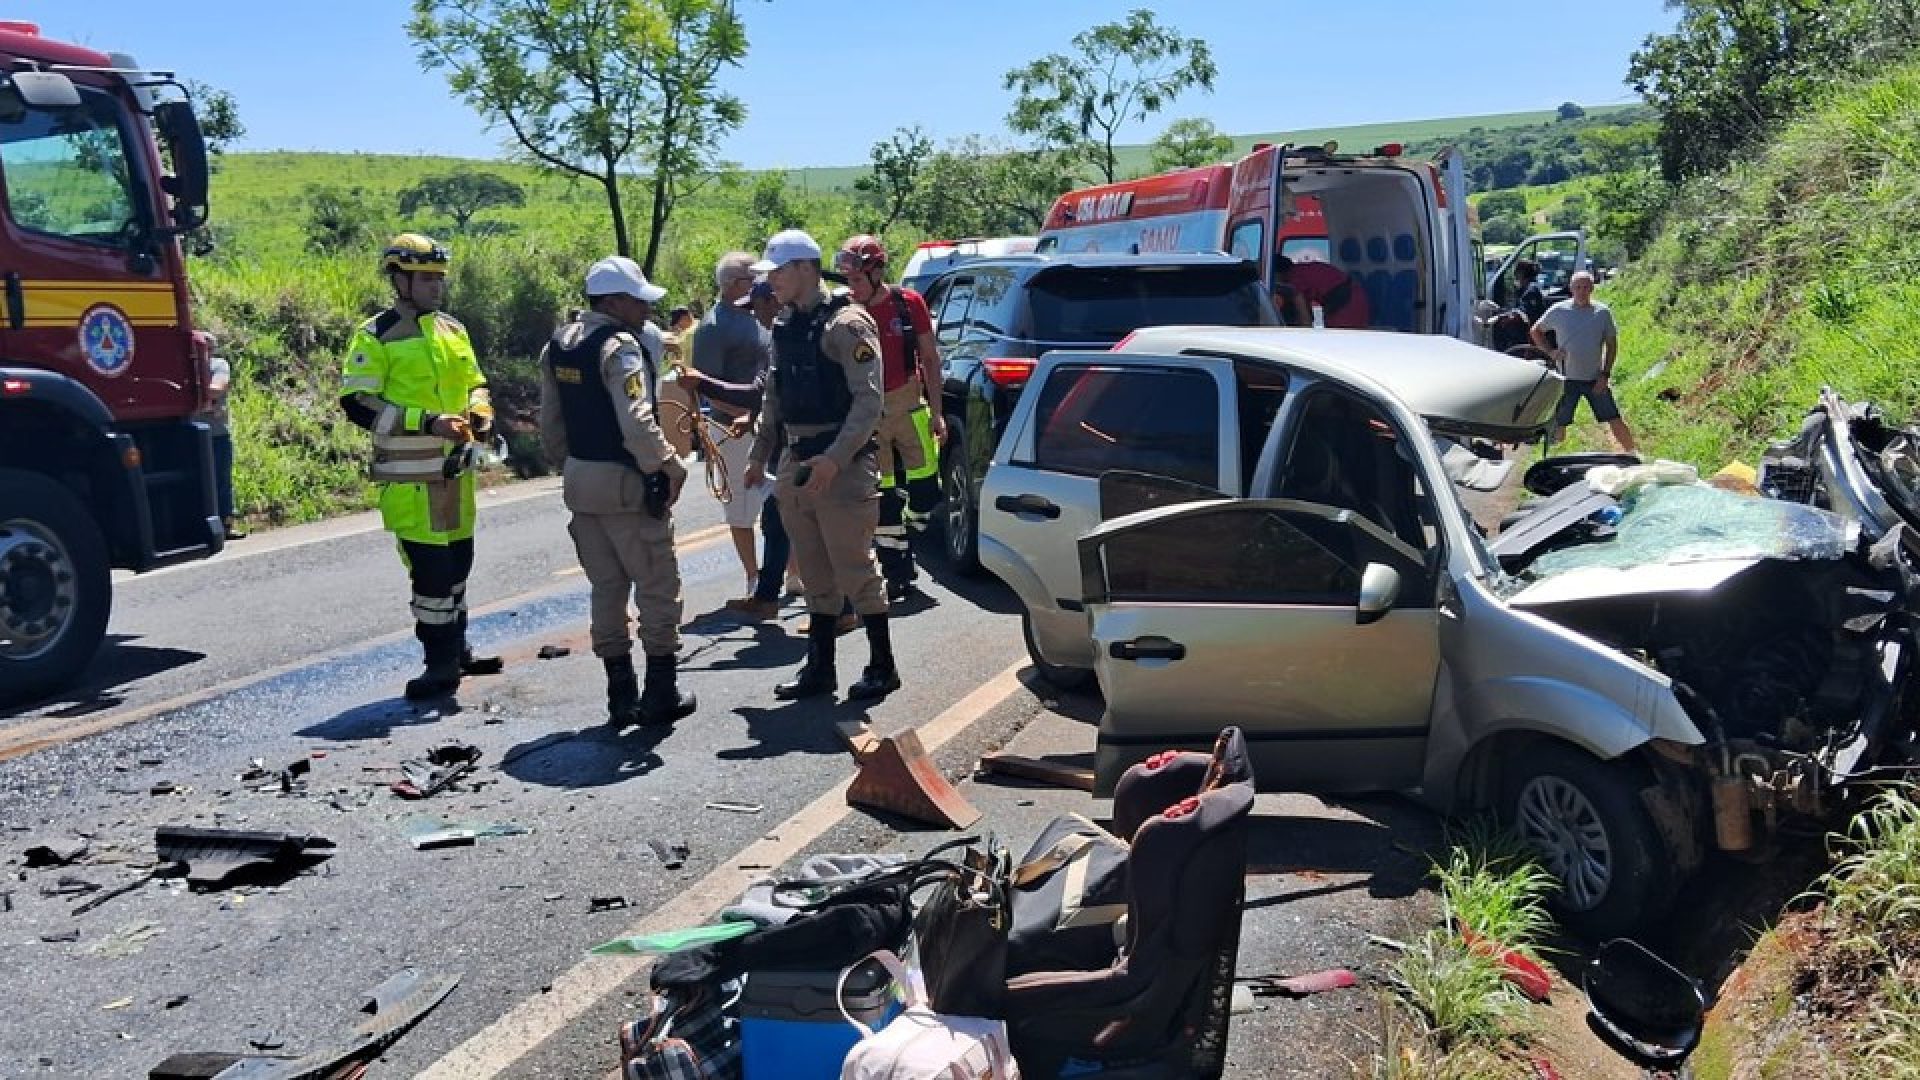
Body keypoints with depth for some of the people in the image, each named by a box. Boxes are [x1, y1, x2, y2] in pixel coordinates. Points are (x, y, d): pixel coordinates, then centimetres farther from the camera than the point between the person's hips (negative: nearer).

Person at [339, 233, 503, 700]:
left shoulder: (453, 330, 11)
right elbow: (357, 403, -15)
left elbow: (474, 382, 22)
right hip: (410, 477, -7)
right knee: (429, 568, -4)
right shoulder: (375, 337, -9)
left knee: (457, 562, 15)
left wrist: (480, 412, -2)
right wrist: (428, 423, -23)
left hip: (456, 469, 7)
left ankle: (455, 648, 30)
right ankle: (440, 663, 7)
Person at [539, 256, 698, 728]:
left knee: (607, 587, 14)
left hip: (579, 480, 8)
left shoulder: (558, 346, 10)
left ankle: (621, 696, 18)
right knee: (657, 586, 5)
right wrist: (671, 467, -17)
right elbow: (637, 423, -27)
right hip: (626, 482, -8)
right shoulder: (620, 345, -17)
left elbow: (550, 423, 15)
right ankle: (661, 694, 10)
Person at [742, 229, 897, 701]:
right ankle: (819, 667, 22)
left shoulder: (846, 322, -12)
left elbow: (868, 400, -18)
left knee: (855, 571, -1)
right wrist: (759, 454, 17)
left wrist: (834, 459, -26)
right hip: (796, 463, 8)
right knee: (815, 575, 13)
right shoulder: (784, 325, 13)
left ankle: (881, 666, 12)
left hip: (843, 466, -8)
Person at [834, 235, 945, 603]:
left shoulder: (908, 303, -3)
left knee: (925, 484, 0)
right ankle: (899, 576, 11)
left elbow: (930, 358, 4)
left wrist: (936, 411, 1)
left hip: (908, 403, 0)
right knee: (882, 496, 2)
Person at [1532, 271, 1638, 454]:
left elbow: (1612, 344, 5)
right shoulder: (1558, 311, -3)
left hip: (1596, 379, 1)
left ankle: (1633, 453, 16)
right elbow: (1535, 331, 9)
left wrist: (1605, 374, -4)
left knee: (1615, 421, 2)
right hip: (1568, 379, -1)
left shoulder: (1602, 312, 0)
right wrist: (1550, 351, -5)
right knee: (1558, 425, 1)